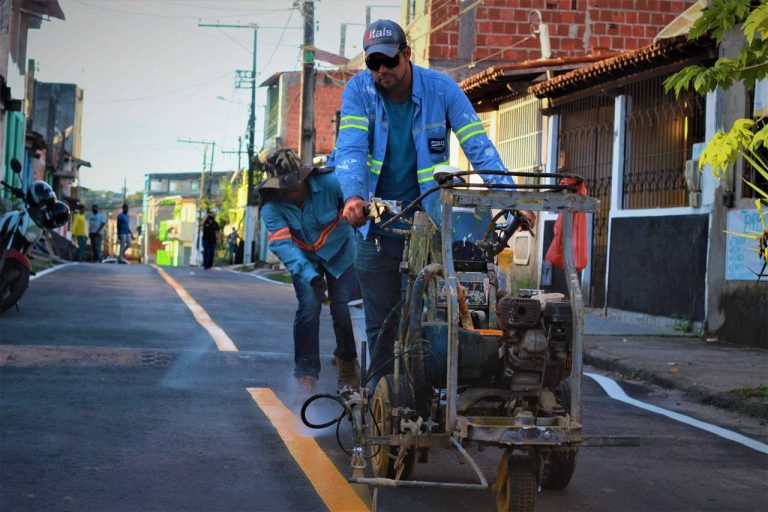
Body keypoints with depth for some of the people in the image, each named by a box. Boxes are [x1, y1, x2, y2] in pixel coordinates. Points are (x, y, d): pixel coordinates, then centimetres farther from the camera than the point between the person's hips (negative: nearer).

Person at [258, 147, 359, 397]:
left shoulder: (329, 183, -26)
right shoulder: (272, 207, -25)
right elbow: (283, 245, -36)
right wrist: (309, 275, -48)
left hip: (339, 252, 0)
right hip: (305, 258, 0)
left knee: (343, 308, -7)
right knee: (309, 306, -18)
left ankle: (347, 362, 21)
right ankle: (306, 373, -8)